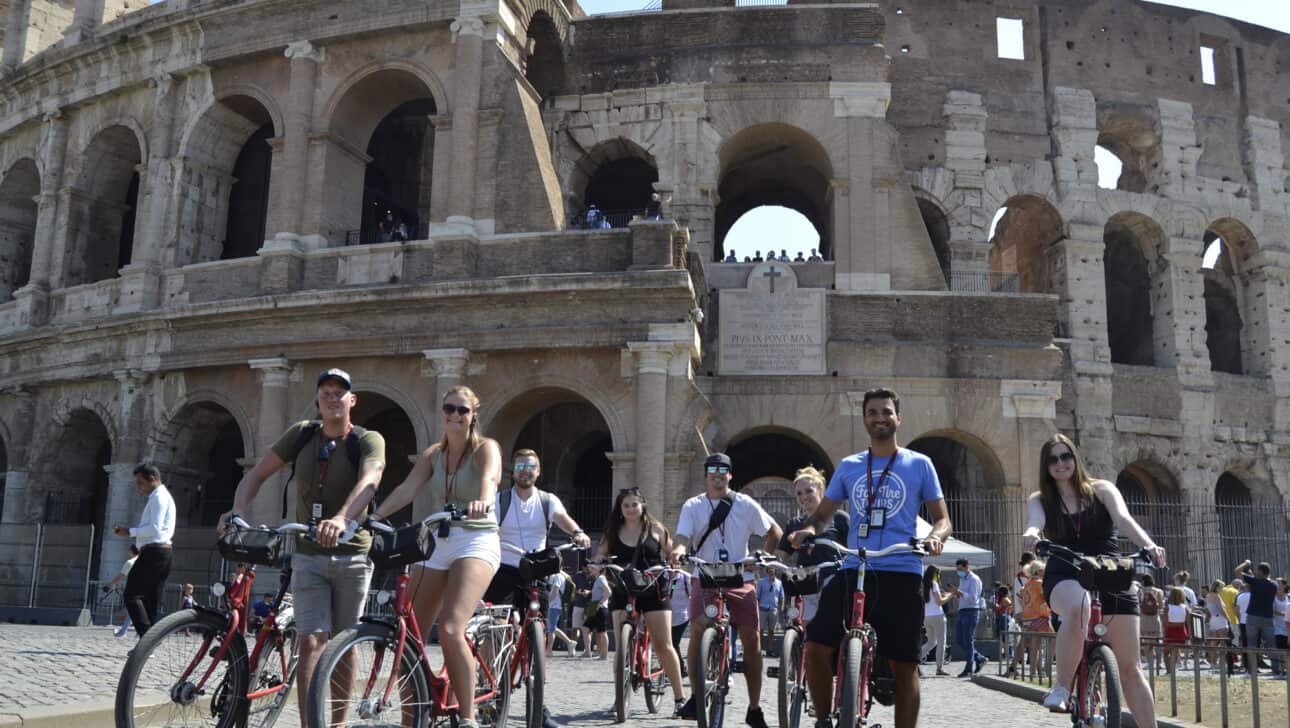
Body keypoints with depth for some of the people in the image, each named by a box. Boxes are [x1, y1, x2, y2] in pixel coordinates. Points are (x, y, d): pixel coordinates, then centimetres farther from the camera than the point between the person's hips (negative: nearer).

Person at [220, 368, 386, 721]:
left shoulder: (368, 440, -8)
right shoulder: (302, 434, 2)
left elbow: (369, 480, -29)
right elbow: (257, 474, 2)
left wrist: (342, 519, -48)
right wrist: (237, 510, -19)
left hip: (351, 555, -1)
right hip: (309, 556, 1)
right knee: (312, 641, -10)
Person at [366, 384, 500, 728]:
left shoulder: (486, 448, -3)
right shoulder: (433, 453, 11)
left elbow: (489, 477, -26)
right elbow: (407, 488, -3)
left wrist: (483, 501, -48)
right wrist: (373, 515, -20)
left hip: (476, 542, -6)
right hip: (436, 543, 6)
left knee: (450, 629, -24)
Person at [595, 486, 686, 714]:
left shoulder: (655, 529, 5)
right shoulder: (613, 532, 9)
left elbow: (671, 554, 7)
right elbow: (600, 555, 8)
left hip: (654, 592, -2)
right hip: (622, 593, 2)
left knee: (664, 646, -4)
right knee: (622, 648, -3)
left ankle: (680, 698, 4)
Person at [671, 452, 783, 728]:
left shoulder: (745, 504, 4)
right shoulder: (693, 506, 3)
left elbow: (774, 532, 11)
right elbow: (683, 536, -9)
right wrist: (678, 549, -32)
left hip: (740, 580, 1)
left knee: (751, 639, -3)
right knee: (698, 630, -20)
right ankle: (695, 696, -2)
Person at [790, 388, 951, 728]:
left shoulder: (919, 464, 8)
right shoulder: (848, 466, 13)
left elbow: (942, 518, 8)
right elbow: (824, 513, 18)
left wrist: (936, 536, -15)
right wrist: (809, 529, -5)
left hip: (902, 575, -1)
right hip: (854, 571, 2)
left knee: (904, 664, 2)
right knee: (816, 647, -11)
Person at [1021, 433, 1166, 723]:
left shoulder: (1101, 489, 6)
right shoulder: (1040, 499, 8)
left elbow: (1124, 519, -12)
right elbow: (1035, 523, -14)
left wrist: (1149, 545, -33)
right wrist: (1030, 534, -40)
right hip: (1065, 577, -1)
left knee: (1130, 667, -1)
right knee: (1078, 608, -38)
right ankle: (1062, 687, -26)